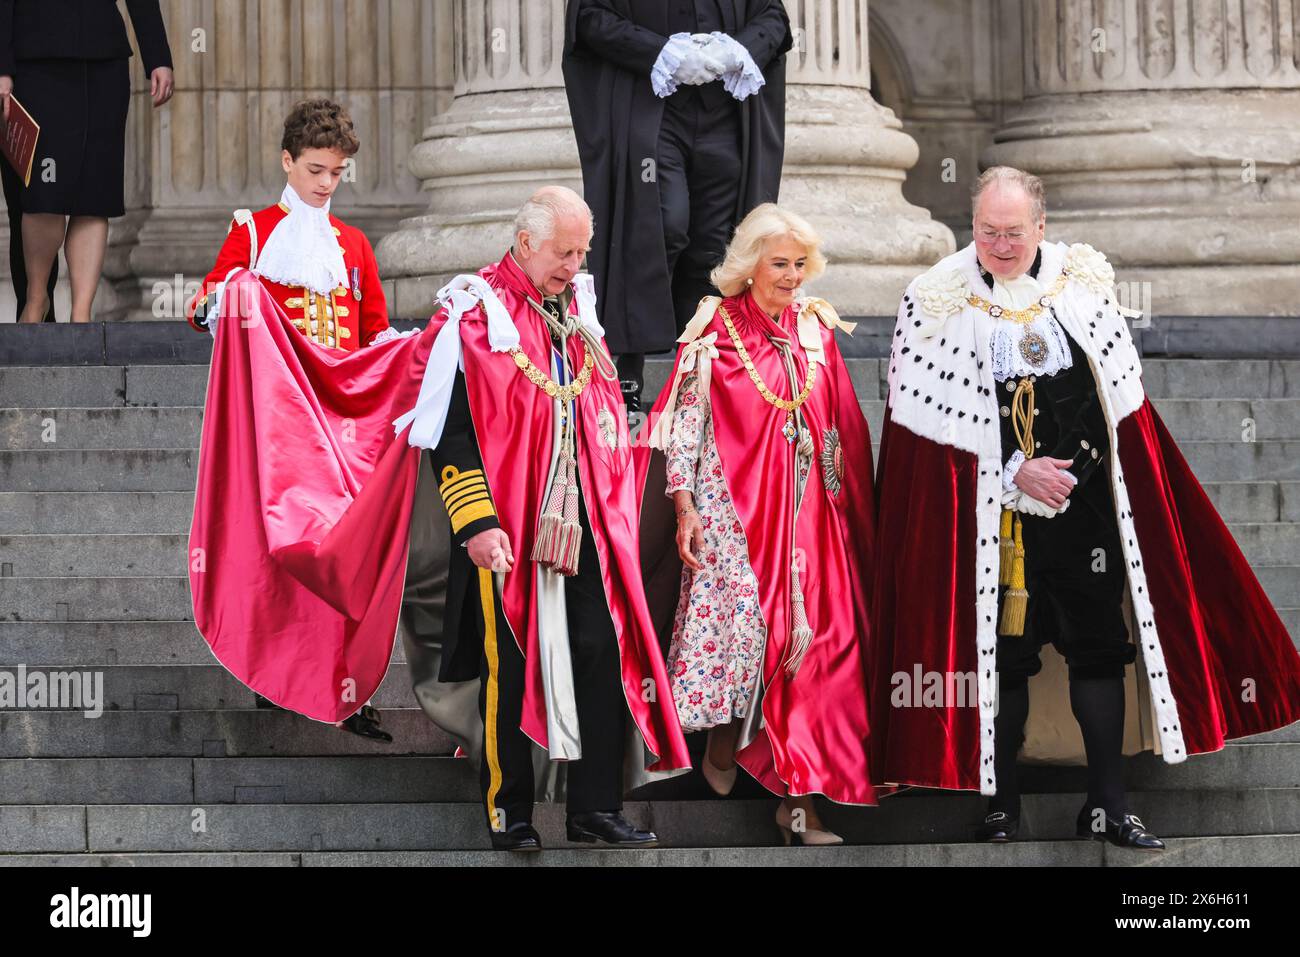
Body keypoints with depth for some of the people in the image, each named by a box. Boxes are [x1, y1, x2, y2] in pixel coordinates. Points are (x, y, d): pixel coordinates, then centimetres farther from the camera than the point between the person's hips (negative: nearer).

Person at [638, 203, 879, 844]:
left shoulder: (816, 329, 11)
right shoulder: (716, 328, -2)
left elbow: (842, 428, 16)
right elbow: (684, 419, -5)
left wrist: (845, 502, 12)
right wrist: (684, 506, -11)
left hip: (807, 511, 4)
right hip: (732, 505, -4)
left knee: (808, 638, -3)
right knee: (739, 618, -14)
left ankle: (797, 796, -2)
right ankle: (723, 738, 13)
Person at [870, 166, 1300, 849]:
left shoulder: (1082, 285, 3)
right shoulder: (936, 303, -4)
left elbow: (1121, 399, 10)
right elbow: (930, 421, -6)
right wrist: (1015, 472, -12)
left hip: (1085, 504, 2)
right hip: (991, 510, -2)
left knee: (1100, 644, 1)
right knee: (1004, 652, 2)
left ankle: (1107, 804, 6)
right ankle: (1002, 802, 13)